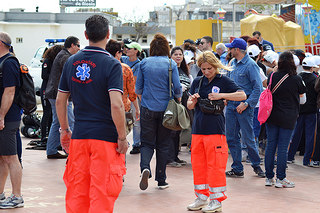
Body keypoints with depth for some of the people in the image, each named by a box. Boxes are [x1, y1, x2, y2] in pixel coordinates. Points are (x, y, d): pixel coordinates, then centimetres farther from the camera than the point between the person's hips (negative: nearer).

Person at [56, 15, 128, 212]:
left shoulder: (72, 62, 5)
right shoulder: (112, 64, -11)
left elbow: (60, 100, 11)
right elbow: (116, 104, -19)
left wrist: (64, 130, 22)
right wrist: (122, 138, -11)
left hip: (79, 136, 5)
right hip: (105, 137, -5)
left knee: (77, 191, 12)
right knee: (102, 193, 1)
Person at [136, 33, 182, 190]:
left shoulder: (144, 63, 0)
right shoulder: (171, 64, -4)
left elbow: (138, 88, 6)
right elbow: (177, 88, -5)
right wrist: (178, 101, 14)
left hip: (148, 108, 1)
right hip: (165, 109, 0)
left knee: (147, 142, 6)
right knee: (163, 145, 9)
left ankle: (145, 167, -22)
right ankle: (161, 180, 12)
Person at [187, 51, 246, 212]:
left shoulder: (223, 81, -2)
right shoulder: (197, 82, 12)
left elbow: (242, 95, -10)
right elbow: (189, 106, 14)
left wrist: (221, 95, -17)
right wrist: (193, 100, -8)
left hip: (215, 129, -5)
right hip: (198, 129, 6)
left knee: (215, 164, -4)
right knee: (198, 163, 9)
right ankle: (201, 198, 20)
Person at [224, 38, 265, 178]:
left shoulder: (250, 65, -11)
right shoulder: (233, 64, 12)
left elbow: (258, 88, -14)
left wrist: (246, 103, -19)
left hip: (244, 107, -7)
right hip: (231, 105, 7)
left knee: (248, 138, -2)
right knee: (231, 138, 6)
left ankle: (256, 165, 17)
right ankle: (237, 169, 13)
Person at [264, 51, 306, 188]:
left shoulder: (273, 76, -3)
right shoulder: (296, 79, -10)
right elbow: (302, 92, 7)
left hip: (272, 116, 3)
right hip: (288, 118, -3)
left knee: (270, 146, 8)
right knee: (283, 148, 1)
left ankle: (269, 177, 13)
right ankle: (280, 179, 3)